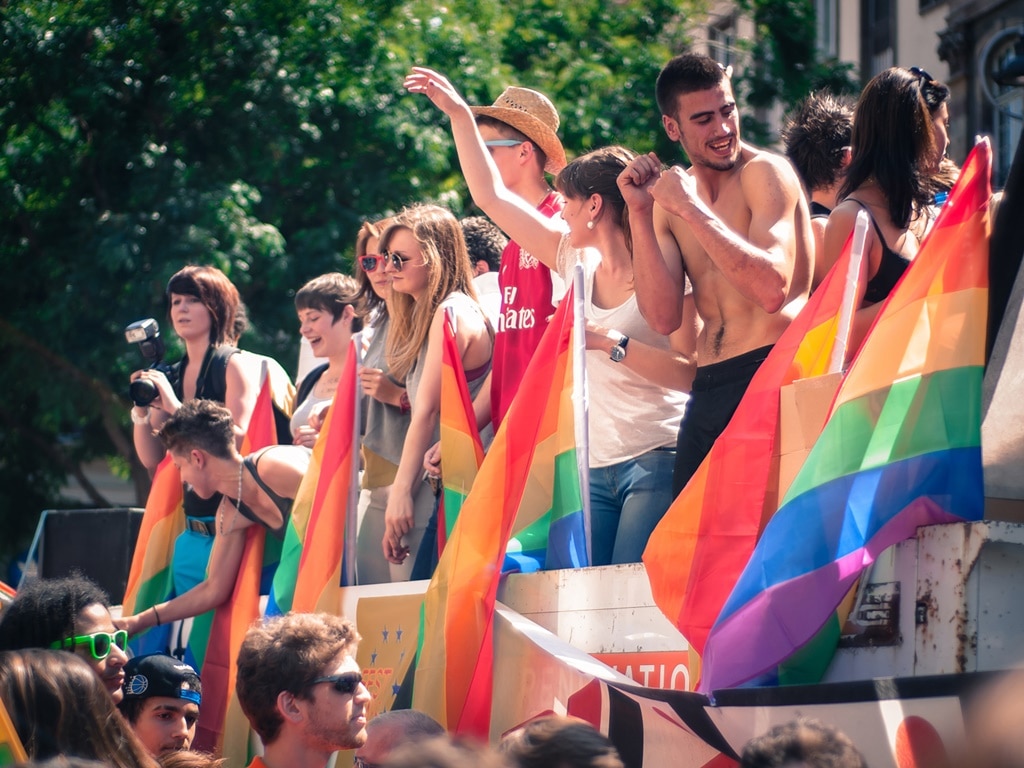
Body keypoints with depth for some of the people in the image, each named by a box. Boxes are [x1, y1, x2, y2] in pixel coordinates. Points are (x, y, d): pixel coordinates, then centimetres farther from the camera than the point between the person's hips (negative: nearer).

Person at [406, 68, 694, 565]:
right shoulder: (577, 260, 13)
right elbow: (492, 197, 19)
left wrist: (612, 342, -19)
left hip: (655, 461, -6)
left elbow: (691, 371, -15)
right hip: (595, 465, 6)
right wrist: (459, 115, 19)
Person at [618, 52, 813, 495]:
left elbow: (772, 290, -21)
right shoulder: (670, 199, 12)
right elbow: (664, 318, -1)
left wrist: (693, 210, -19)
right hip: (708, 388, 6)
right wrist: (639, 212, -5)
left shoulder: (765, 173, -6)